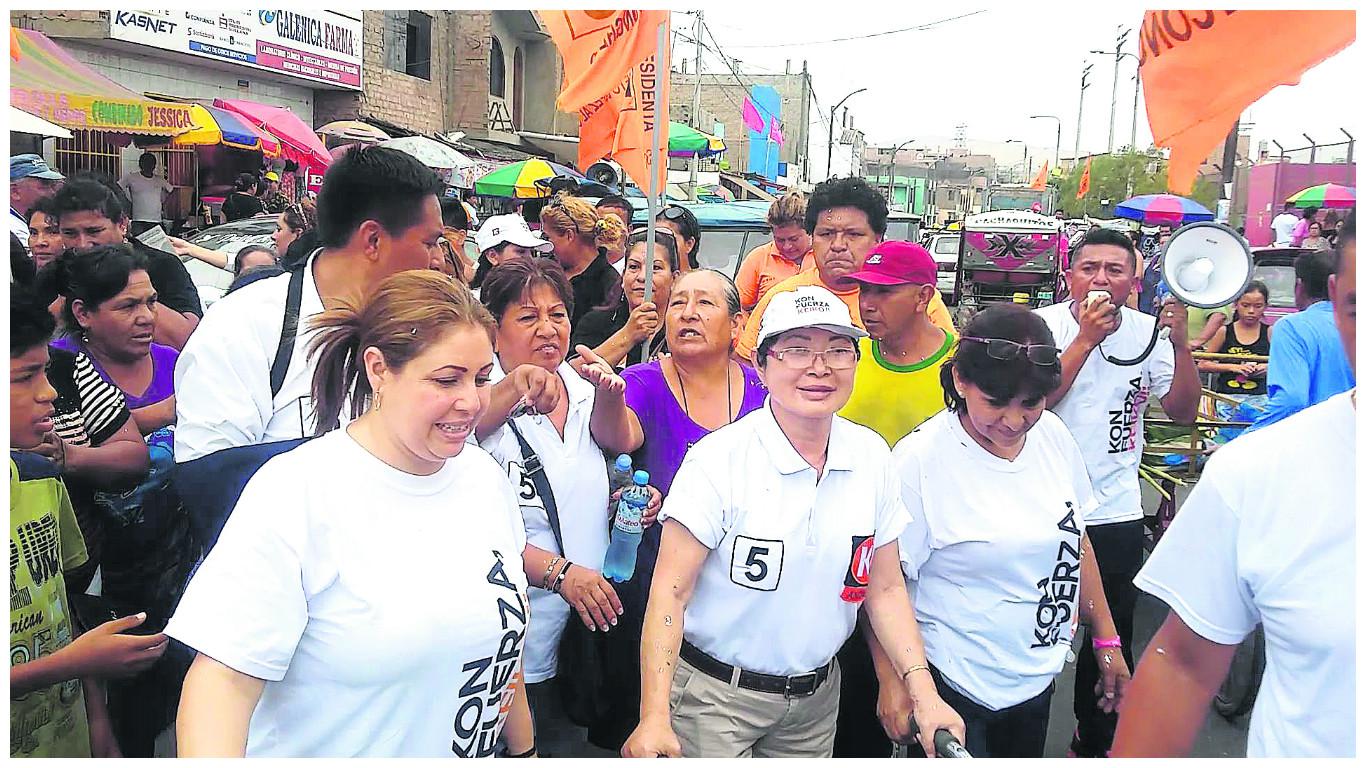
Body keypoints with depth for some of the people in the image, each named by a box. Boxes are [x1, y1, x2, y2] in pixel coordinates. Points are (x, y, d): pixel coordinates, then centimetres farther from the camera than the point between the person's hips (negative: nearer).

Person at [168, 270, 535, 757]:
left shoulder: (485, 476, -4)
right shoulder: (296, 492, -22)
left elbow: (504, 627, 6)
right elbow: (224, 675, -25)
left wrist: (525, 751, 10)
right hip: (329, 754, -5)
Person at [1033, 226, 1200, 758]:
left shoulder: (1148, 331, -1)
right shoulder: (1045, 325, -8)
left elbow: (1183, 411, -4)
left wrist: (1181, 342, -17)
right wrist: (1086, 338, -24)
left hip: (1116, 511, 3)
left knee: (1112, 635, 14)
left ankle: (1094, 742, 34)